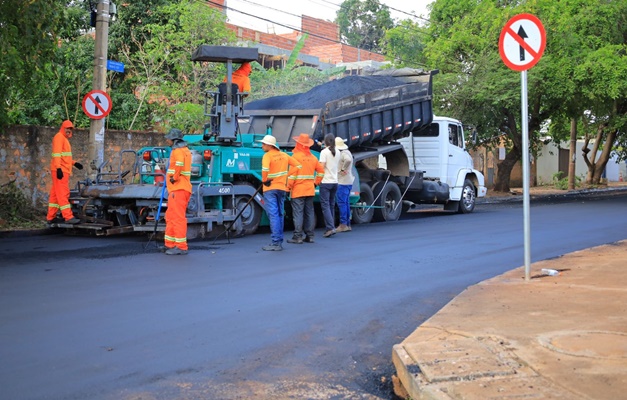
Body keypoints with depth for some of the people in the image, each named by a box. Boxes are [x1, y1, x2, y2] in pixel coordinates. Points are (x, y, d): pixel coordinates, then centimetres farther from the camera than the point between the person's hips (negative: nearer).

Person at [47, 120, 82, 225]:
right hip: (60, 171, -10)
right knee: (63, 193, -12)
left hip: (63, 170, 10)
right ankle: (68, 217, -15)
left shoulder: (64, 139, 23)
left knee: (55, 194, 11)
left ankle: (51, 217, 15)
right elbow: (57, 154, -19)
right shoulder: (59, 137, -7)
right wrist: (58, 168, -28)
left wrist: (74, 163, 16)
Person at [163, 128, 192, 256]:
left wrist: (174, 177, -21)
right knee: (170, 217, 16)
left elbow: (179, 164, -32)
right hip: (178, 188, 11)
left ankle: (181, 246, -9)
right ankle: (170, 244, 22)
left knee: (178, 217, -10)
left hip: (178, 189, -11)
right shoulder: (185, 150, 22)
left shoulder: (178, 151, -12)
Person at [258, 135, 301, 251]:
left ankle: (276, 243, -11)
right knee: (279, 214, 14)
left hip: (270, 188, -7)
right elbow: (297, 165, 11)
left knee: (273, 215, -8)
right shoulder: (284, 155, 9)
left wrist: (265, 180, -13)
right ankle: (279, 241, 17)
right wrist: (287, 174, 9)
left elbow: (265, 169, -29)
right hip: (282, 187, 7)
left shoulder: (267, 155, -11)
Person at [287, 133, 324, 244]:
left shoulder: (296, 156, -9)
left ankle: (298, 236, -5)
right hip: (310, 190, 6)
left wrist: (288, 187, -9)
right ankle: (310, 236, 13)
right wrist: (316, 183, 20)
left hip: (298, 190, -6)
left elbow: (292, 173, -14)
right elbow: (321, 171, 15)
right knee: (309, 212, 10)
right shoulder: (313, 157, 10)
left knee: (298, 213, -4)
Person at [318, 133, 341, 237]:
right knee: (332, 205, 11)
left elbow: (322, 167, -14)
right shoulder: (337, 152, 11)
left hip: (325, 182, -6)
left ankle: (330, 228, -17)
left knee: (325, 205, -6)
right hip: (335, 182, 6)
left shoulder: (324, 152, -9)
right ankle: (331, 227, 11)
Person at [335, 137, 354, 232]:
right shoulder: (346, 152, 17)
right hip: (348, 182, 10)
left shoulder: (343, 153, -16)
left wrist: (343, 169, -23)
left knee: (341, 203, -8)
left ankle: (343, 225, -8)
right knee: (346, 203, 12)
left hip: (342, 182, -10)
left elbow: (348, 160, -35)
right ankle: (347, 224, 16)